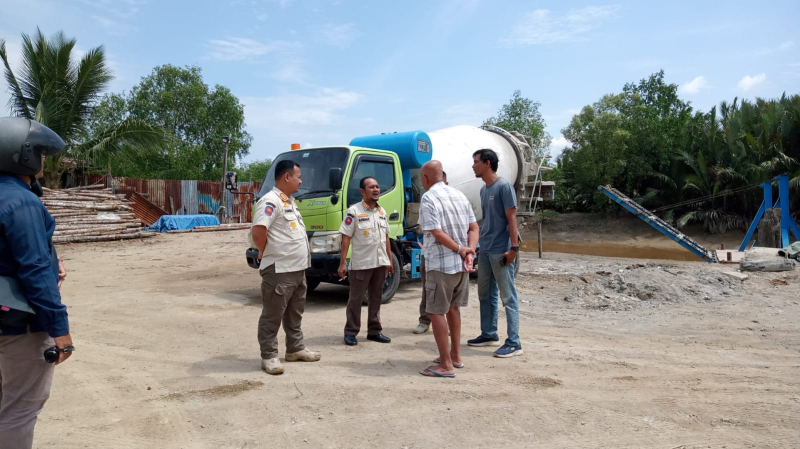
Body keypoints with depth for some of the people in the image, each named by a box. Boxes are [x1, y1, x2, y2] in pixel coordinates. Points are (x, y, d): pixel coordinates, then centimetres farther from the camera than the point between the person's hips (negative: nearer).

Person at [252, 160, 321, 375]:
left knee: (295, 313, 19)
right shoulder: (271, 201, -17)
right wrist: (267, 254, -12)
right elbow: (258, 232, -28)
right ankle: (269, 356, 8)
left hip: (298, 269, 10)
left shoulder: (289, 201, 15)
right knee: (273, 316, 0)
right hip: (279, 270, -10)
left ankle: (295, 349, 31)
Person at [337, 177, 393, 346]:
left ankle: (374, 331, 21)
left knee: (376, 298, 12)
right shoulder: (354, 211, -9)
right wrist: (342, 263, -16)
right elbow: (346, 238, -11)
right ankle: (350, 332, 12)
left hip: (380, 263, 6)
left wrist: (390, 260, 13)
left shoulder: (382, 211, 10)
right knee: (356, 299, 3)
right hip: (361, 263, -6)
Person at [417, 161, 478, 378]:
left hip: (440, 264, -8)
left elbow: (437, 233, -21)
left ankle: (446, 365, 2)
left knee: (436, 312, 1)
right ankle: (455, 355, 29)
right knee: (452, 308, 20)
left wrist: (461, 249, -12)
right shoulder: (459, 195, 10)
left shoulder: (429, 198, -13)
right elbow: (474, 228, 6)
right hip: (461, 264, 8)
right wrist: (469, 252, -5)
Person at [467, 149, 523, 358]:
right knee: (485, 294, 15)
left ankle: (514, 343, 0)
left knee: (508, 297, -5)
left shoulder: (504, 186, -11)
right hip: (485, 250, 9)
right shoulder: (483, 190, 14)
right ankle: (489, 334, 27)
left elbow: (511, 218, -15)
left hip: (501, 251, -9)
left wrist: (514, 247, -20)